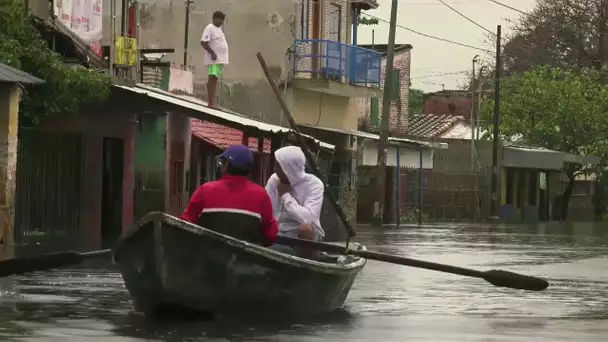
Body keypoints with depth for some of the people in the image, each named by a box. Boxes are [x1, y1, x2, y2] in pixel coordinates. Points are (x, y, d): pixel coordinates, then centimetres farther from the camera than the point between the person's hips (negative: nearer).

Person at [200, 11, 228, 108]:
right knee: (212, 78, -13)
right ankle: (211, 102, -18)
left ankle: (212, 102, 10)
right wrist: (212, 53, -25)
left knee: (215, 79, 9)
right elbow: (203, 42, -19)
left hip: (220, 59, 10)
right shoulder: (209, 28, -10)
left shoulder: (218, 29, 19)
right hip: (213, 59, -10)